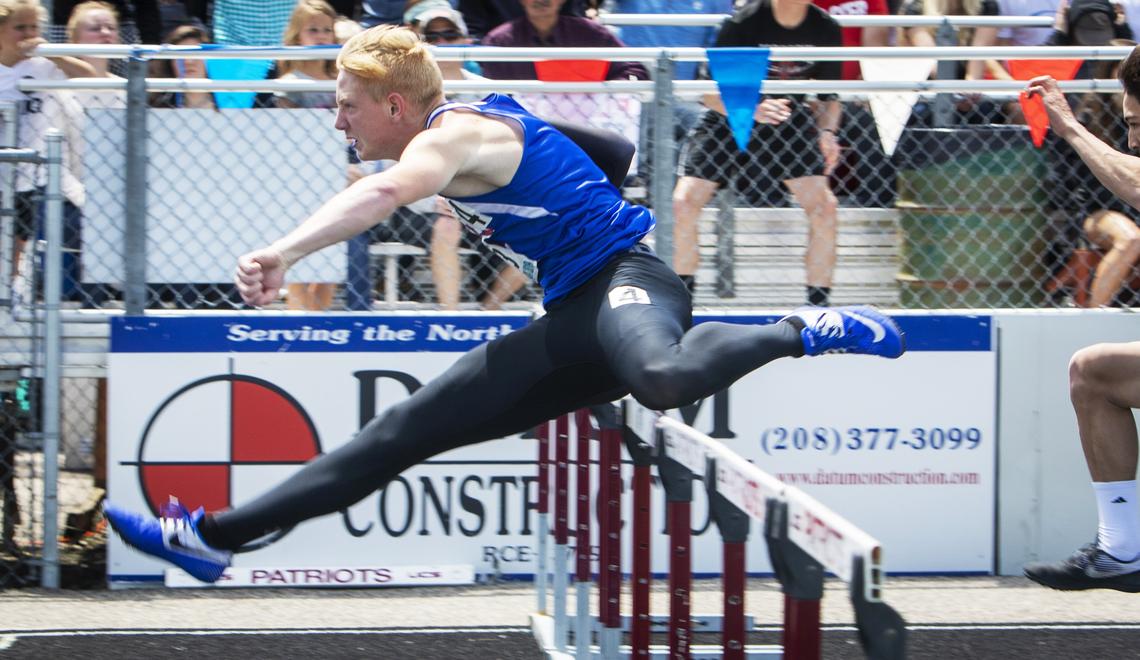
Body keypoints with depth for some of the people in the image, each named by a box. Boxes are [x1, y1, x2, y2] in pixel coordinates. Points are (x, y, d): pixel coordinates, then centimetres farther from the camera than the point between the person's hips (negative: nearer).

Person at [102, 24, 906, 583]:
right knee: (404, 430, 10)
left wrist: (286, 252, -51)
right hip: (572, 323, 10)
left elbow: (387, 191, -38)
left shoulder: (456, 133, -15)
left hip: (625, 279, -10)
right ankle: (214, 536, 13)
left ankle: (803, 332, -22)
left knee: (664, 380, -46)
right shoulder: (478, 123, 14)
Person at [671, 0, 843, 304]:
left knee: (825, 208, -13)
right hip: (729, 118, -2)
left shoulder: (825, 29, -13)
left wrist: (827, 132, -20)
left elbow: (828, 97, 1)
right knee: (684, 204, -16)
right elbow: (711, 94, -23)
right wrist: (754, 110, -41)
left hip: (789, 119, 2)